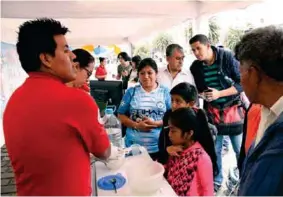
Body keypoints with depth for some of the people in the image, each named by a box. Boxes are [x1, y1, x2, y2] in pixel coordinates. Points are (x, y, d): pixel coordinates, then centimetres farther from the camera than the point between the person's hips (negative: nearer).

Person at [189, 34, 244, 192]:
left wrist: (219, 94, -20)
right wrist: (202, 94, -12)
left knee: (240, 150, 6)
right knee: (214, 149, 10)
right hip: (212, 112, 3)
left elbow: (242, 83, -11)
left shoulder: (228, 57, -13)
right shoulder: (195, 67, -2)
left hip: (233, 109, -3)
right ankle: (216, 181, 30)